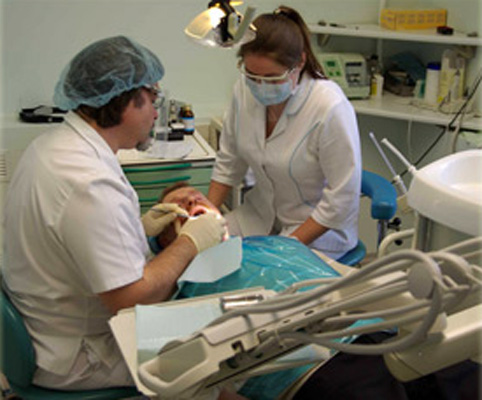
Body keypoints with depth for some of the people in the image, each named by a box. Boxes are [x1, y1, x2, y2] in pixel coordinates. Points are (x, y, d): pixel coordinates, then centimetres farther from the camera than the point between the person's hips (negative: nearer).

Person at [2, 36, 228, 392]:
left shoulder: (55, 142, 2)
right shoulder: (90, 185, -31)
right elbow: (131, 299, -29)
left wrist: (140, 226, 6)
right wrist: (190, 242, -16)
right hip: (74, 359, -10)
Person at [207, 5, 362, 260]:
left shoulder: (331, 109, -26)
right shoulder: (244, 91, -9)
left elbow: (342, 199, -20)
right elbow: (228, 163, 6)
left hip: (319, 228, -5)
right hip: (261, 213, 6)